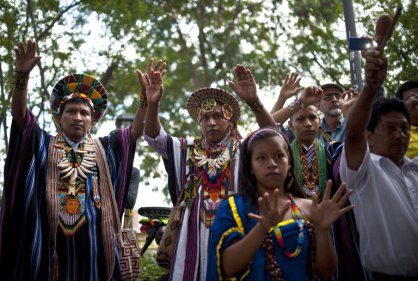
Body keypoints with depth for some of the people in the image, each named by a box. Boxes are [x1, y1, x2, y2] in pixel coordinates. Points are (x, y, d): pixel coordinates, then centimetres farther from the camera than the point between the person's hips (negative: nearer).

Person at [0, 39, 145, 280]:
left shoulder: (104, 149, 12)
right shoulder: (43, 145, 9)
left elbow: (136, 129, 5)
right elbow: (20, 115, -4)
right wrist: (23, 76, -19)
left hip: (92, 240, 1)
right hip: (48, 241, -1)